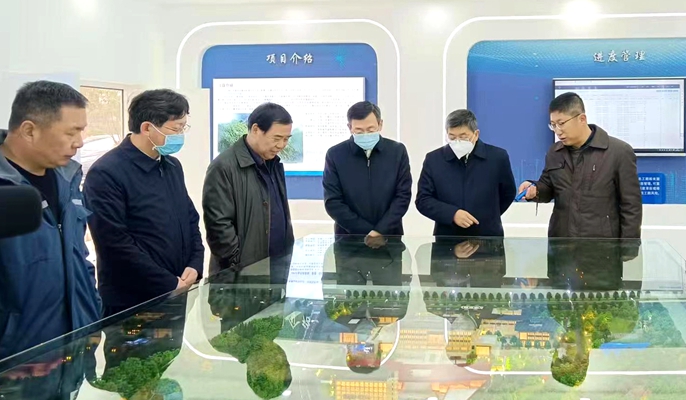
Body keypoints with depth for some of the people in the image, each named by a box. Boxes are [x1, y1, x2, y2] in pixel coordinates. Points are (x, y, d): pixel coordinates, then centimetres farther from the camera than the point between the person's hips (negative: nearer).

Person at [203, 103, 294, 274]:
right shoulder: (224, 167, -14)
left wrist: (288, 252, 12)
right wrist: (242, 266, -16)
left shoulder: (274, 164, 10)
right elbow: (218, 225, -16)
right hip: (242, 274, -7)